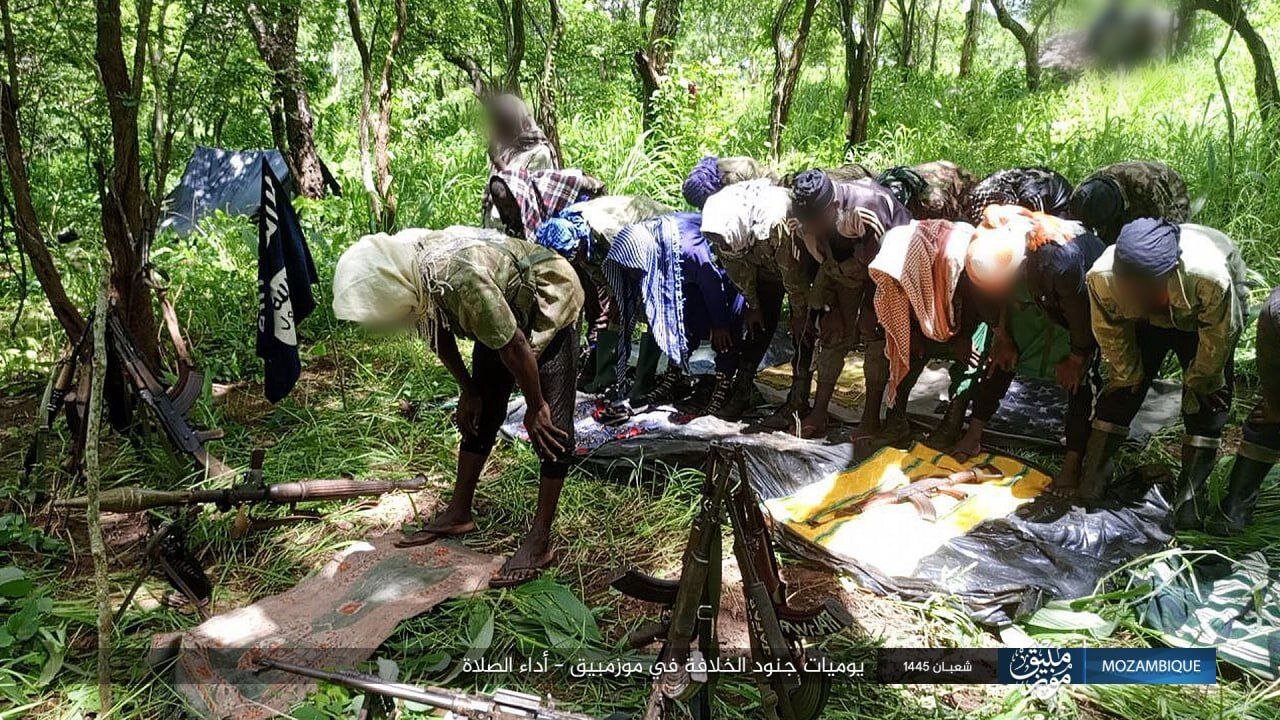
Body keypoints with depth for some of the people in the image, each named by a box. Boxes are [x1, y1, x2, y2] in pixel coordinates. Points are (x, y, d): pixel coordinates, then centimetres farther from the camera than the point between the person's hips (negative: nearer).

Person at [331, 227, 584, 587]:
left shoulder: (462, 280, -42)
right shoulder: (404, 272, -16)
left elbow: (514, 346, -30)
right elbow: (438, 334, 3)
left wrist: (535, 407, -17)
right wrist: (468, 390, 8)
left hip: (550, 302, -8)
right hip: (503, 311, 8)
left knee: (550, 423, -13)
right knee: (480, 413, 12)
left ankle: (540, 541, -8)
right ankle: (459, 514, 25)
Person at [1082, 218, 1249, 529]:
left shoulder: (1211, 279, -47)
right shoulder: (1100, 277, -39)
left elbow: (1219, 339, -24)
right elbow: (1111, 336, -17)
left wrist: (1201, 381, -9)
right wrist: (1128, 376, -4)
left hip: (1205, 319, -2)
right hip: (1148, 322, 2)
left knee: (1207, 404, -8)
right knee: (1122, 390, -3)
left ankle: (1189, 491, 0)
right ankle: (1094, 472, 8)